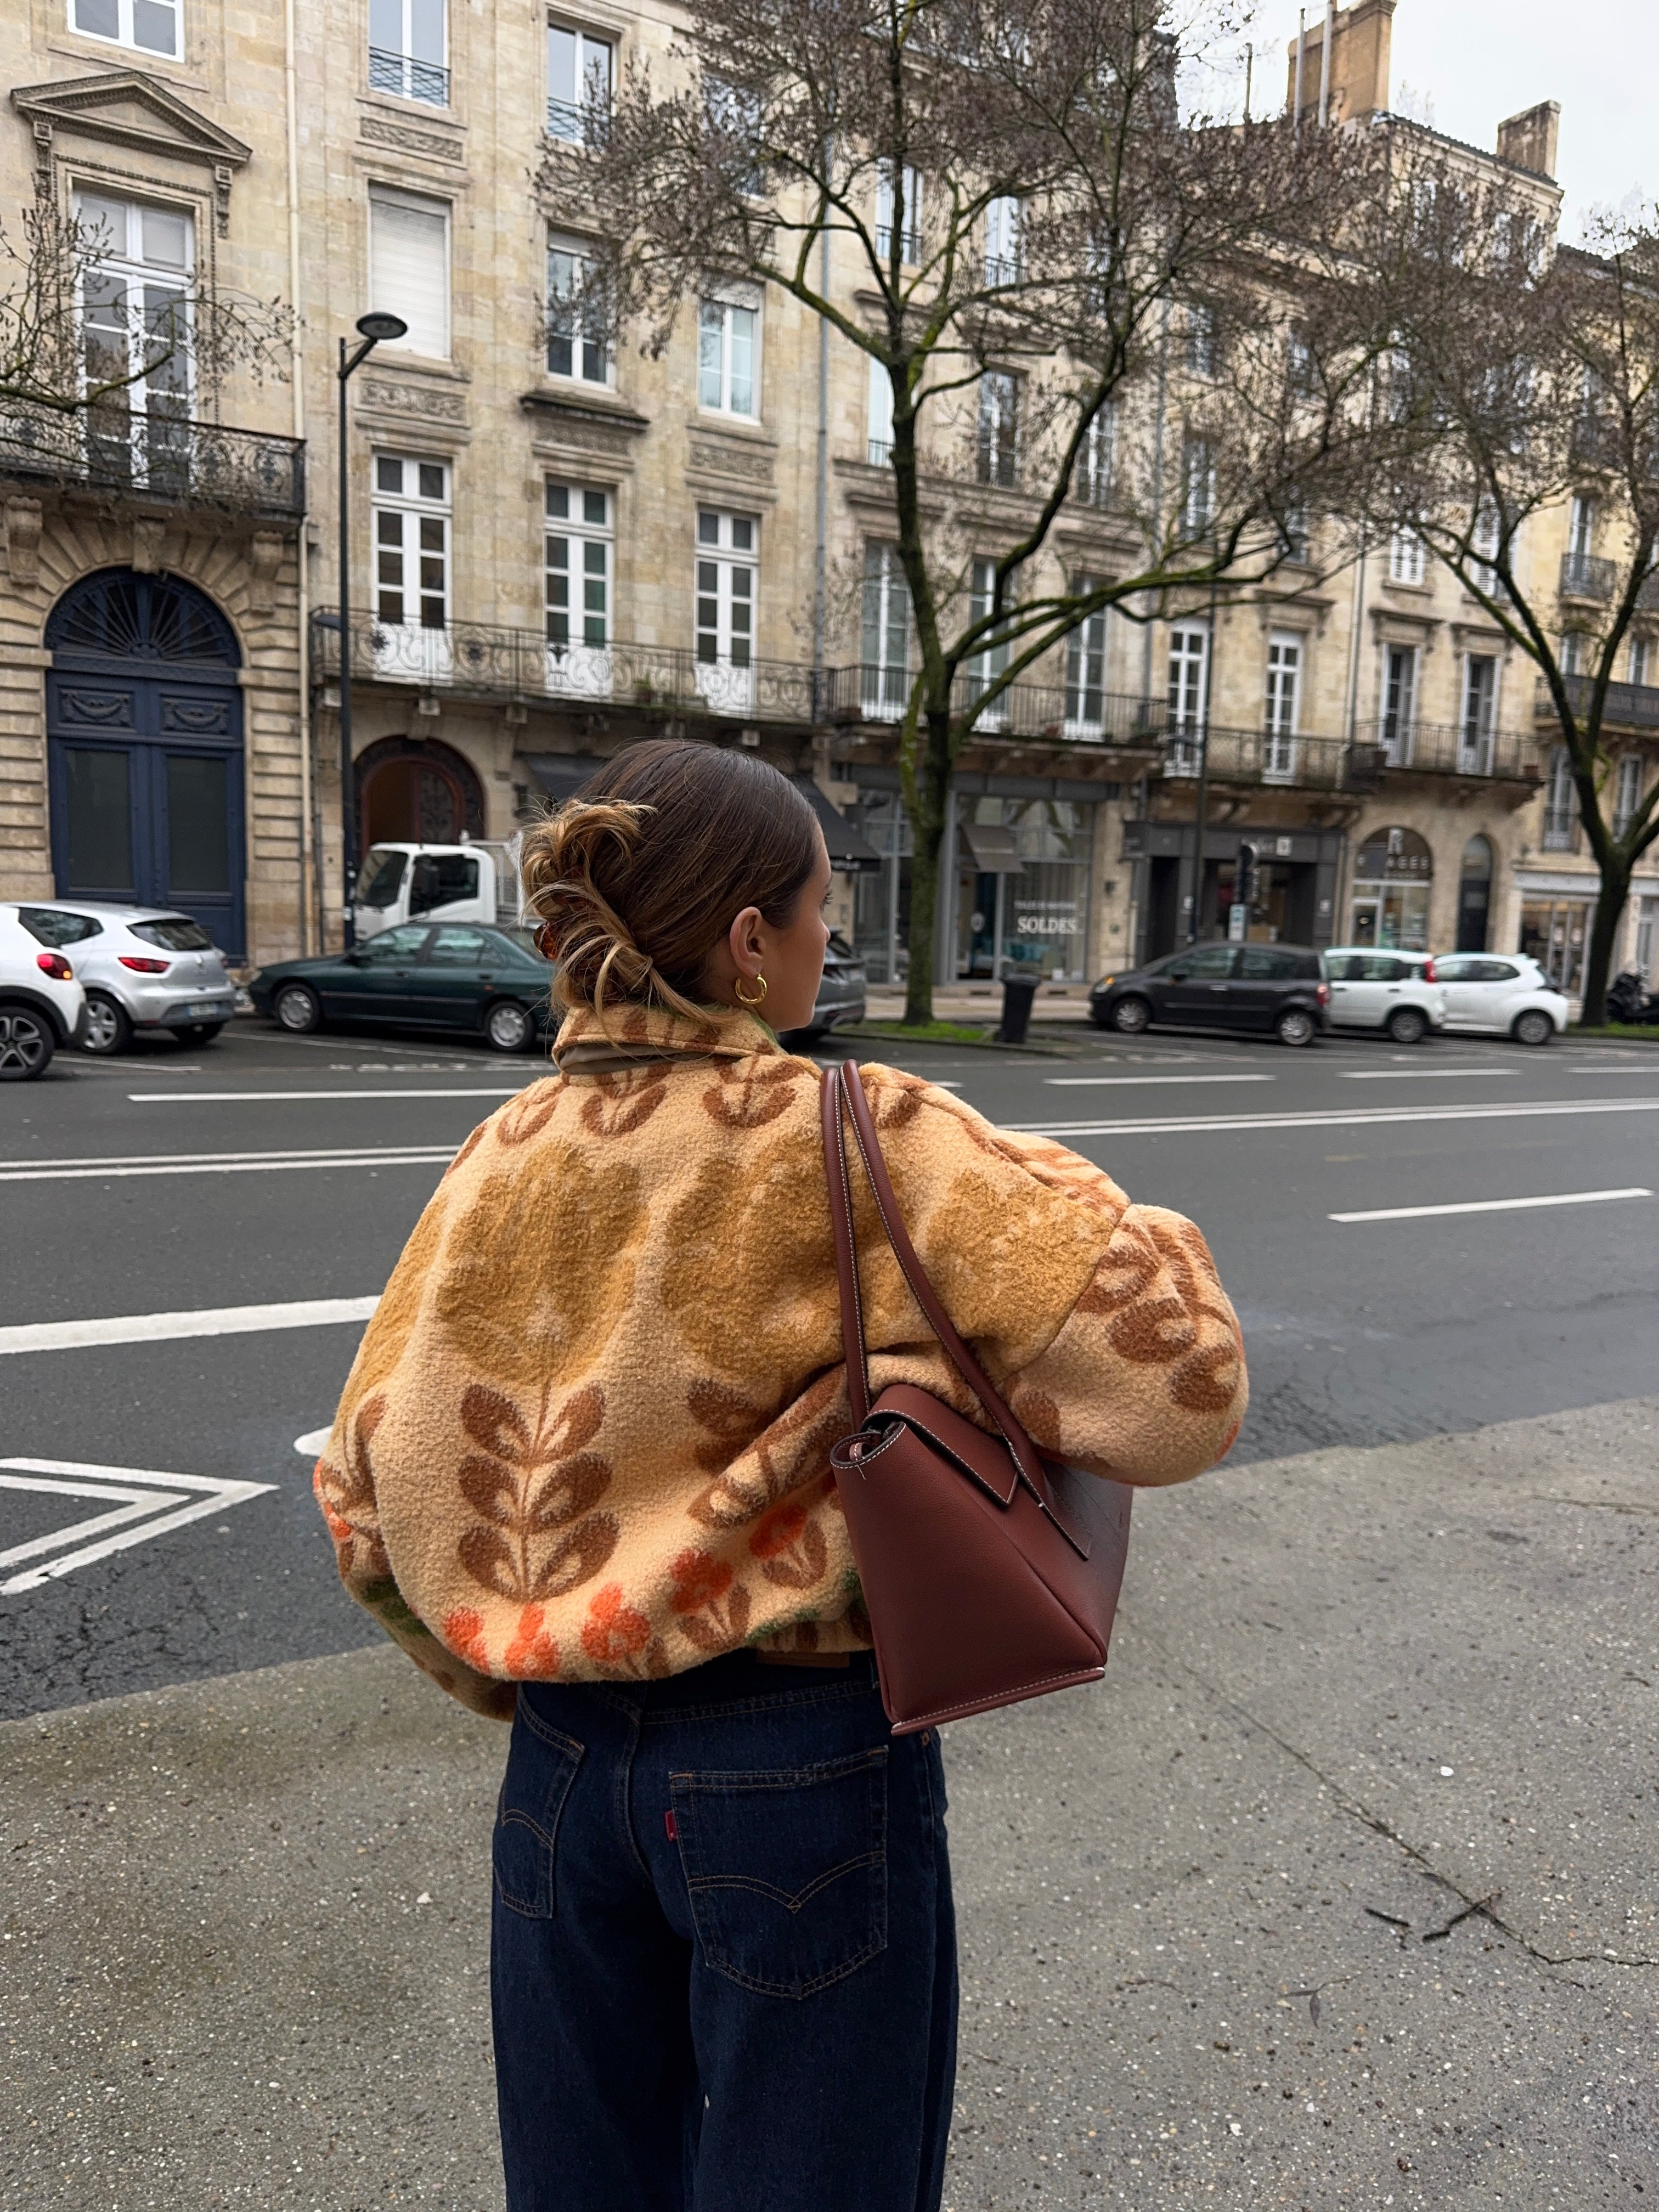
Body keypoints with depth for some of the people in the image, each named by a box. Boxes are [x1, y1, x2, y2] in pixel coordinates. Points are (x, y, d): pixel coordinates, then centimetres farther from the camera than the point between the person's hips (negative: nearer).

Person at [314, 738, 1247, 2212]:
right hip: (805, 1764, -4)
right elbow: (1181, 1375, -26)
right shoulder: (862, 1141, -20)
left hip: (568, 1760, 5)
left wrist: (527, 1675, 14)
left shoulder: (502, 1160, -5)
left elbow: (370, 1492, 1)